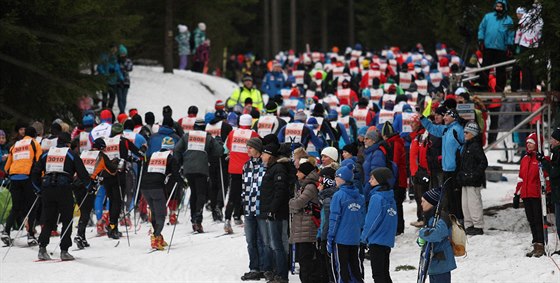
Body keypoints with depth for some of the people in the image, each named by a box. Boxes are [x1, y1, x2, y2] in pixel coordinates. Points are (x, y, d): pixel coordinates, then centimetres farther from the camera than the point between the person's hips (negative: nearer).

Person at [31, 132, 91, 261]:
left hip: (47, 190, 4)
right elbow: (82, 172, 3)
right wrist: (89, 186, 18)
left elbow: (35, 173, 16)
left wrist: (39, 189, 25)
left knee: (49, 221, 10)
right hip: (64, 189, -4)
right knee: (67, 221, 5)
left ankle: (42, 248, -6)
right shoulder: (71, 155, 5)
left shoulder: (46, 154, 16)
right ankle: (64, 251, -1)